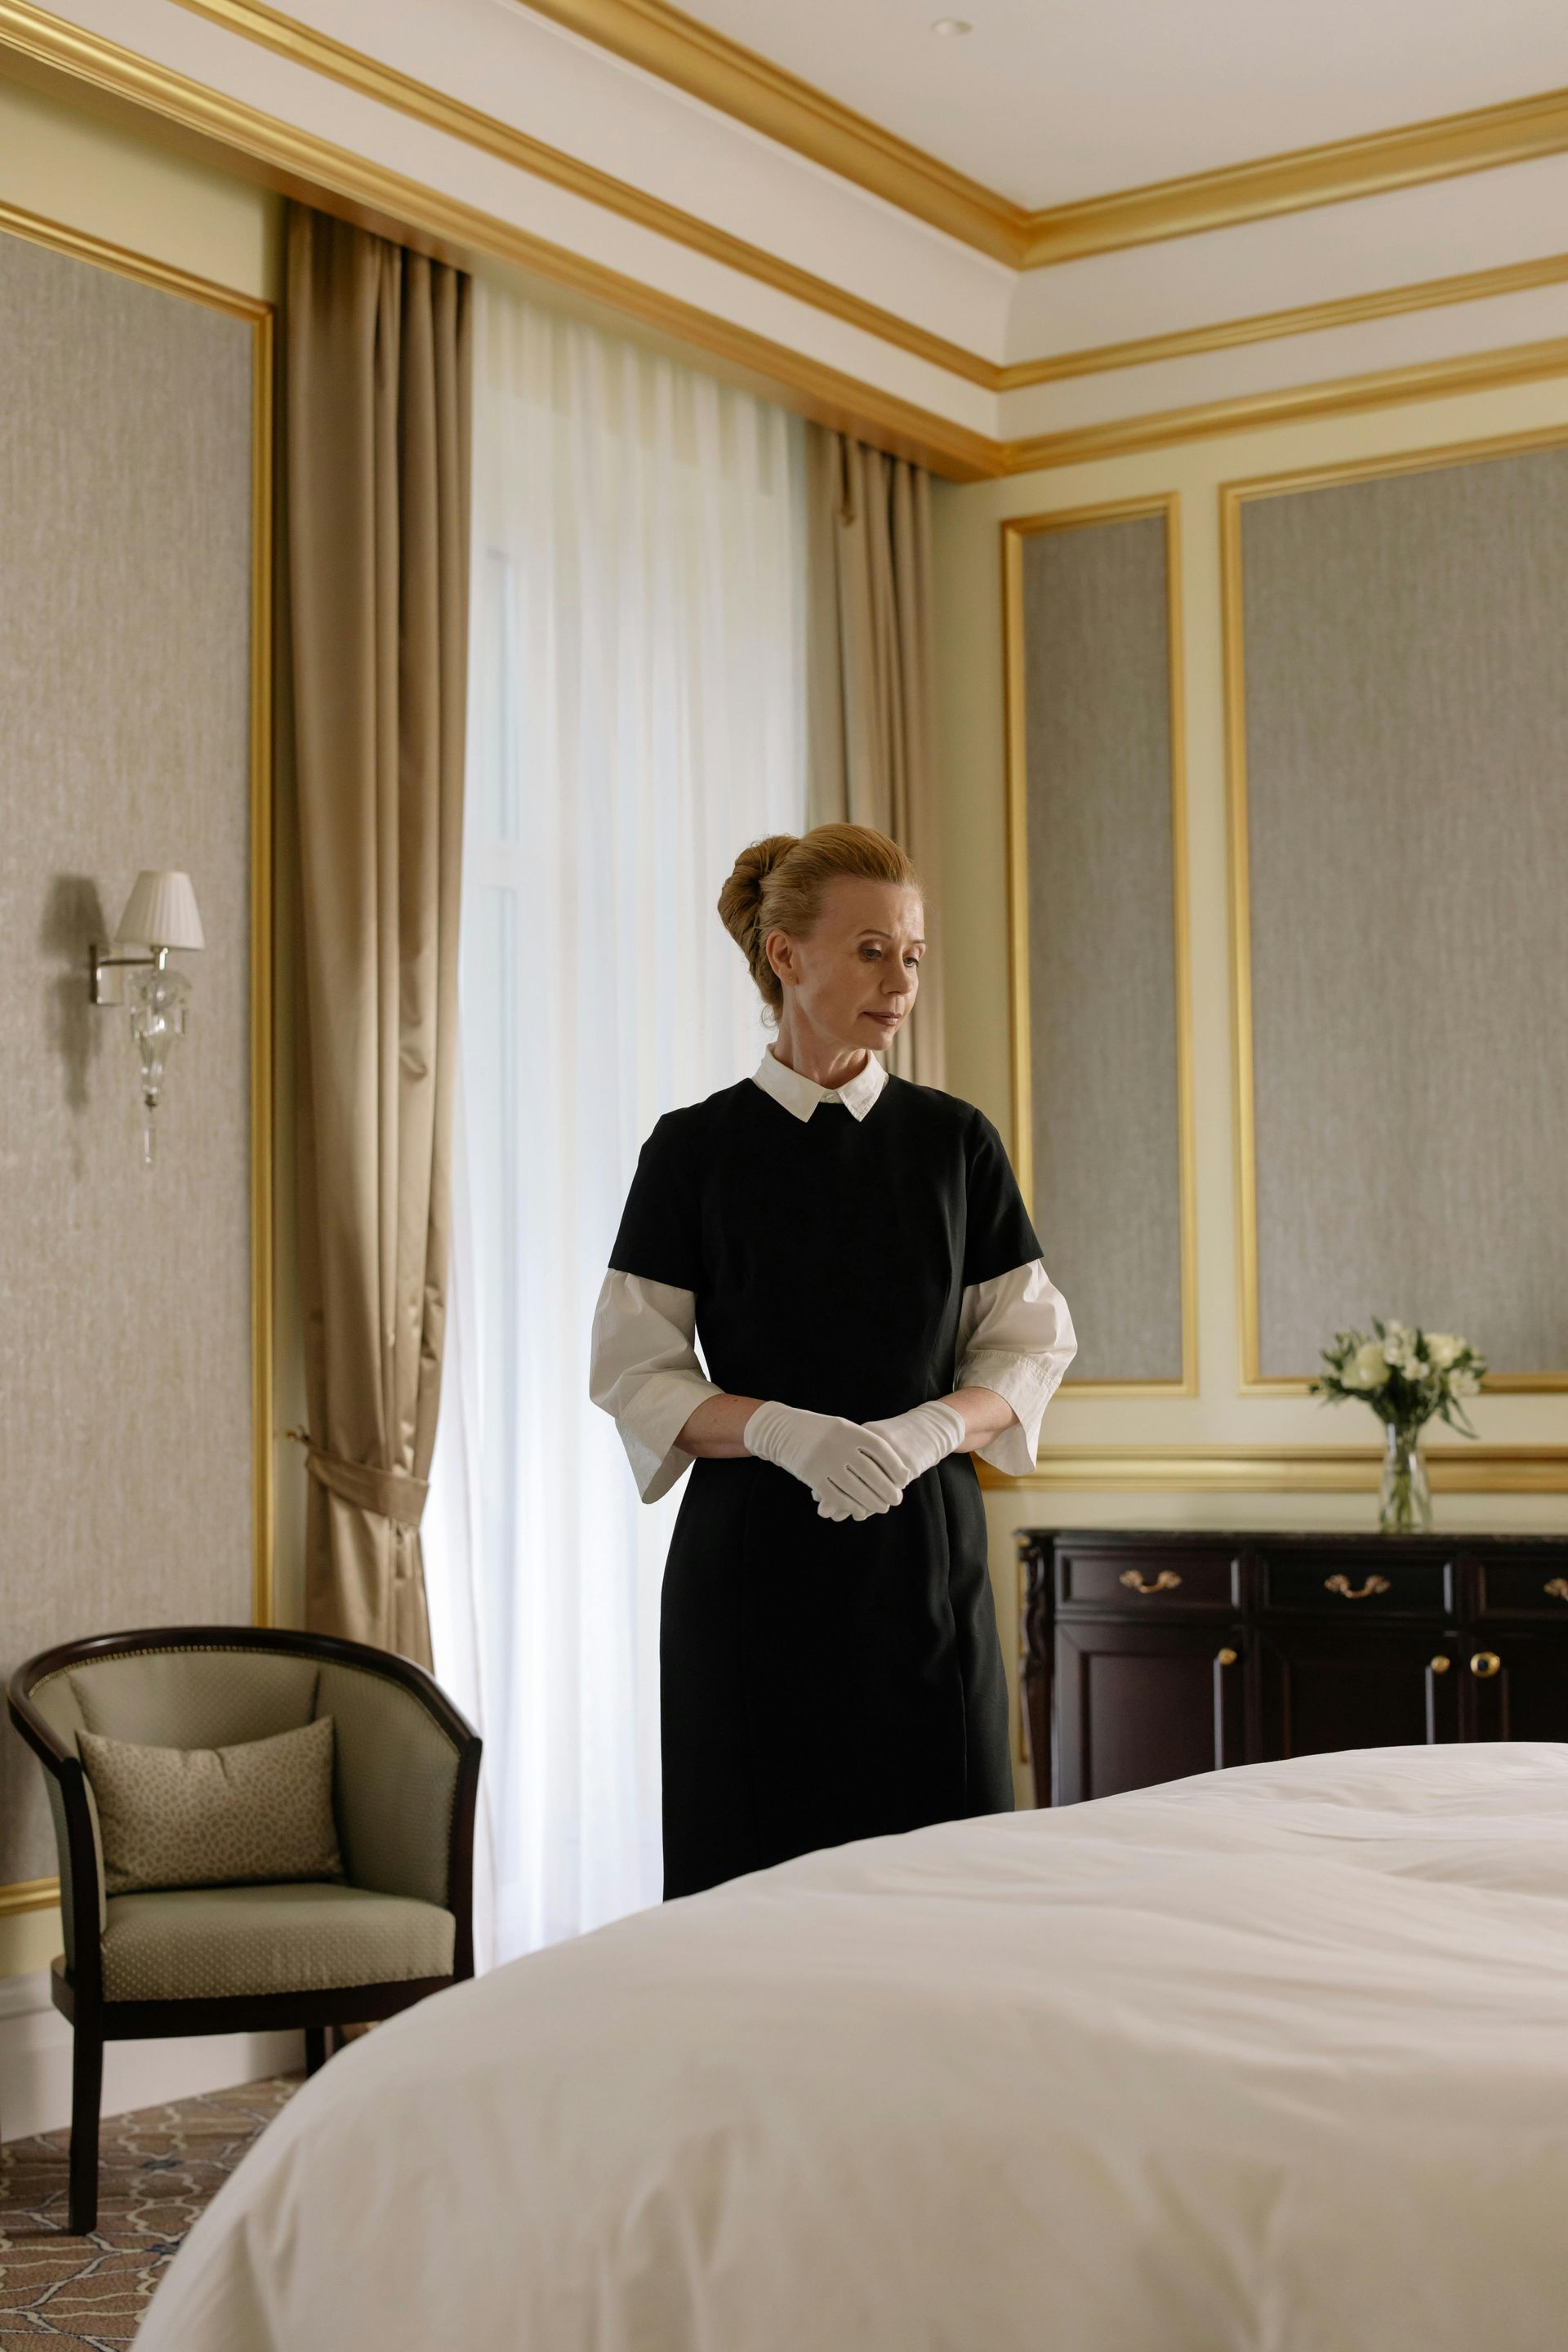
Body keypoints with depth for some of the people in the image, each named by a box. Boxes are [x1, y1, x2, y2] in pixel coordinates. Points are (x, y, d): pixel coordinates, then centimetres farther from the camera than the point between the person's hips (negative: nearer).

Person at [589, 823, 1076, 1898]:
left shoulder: (955, 1141, 7)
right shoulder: (697, 1148, 0)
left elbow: (1030, 1344, 7)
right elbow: (635, 1374, -2)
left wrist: (931, 1428, -13)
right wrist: (778, 1428, -20)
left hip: (924, 1555, 2)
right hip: (755, 1558, -2)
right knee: (756, 1878, -4)